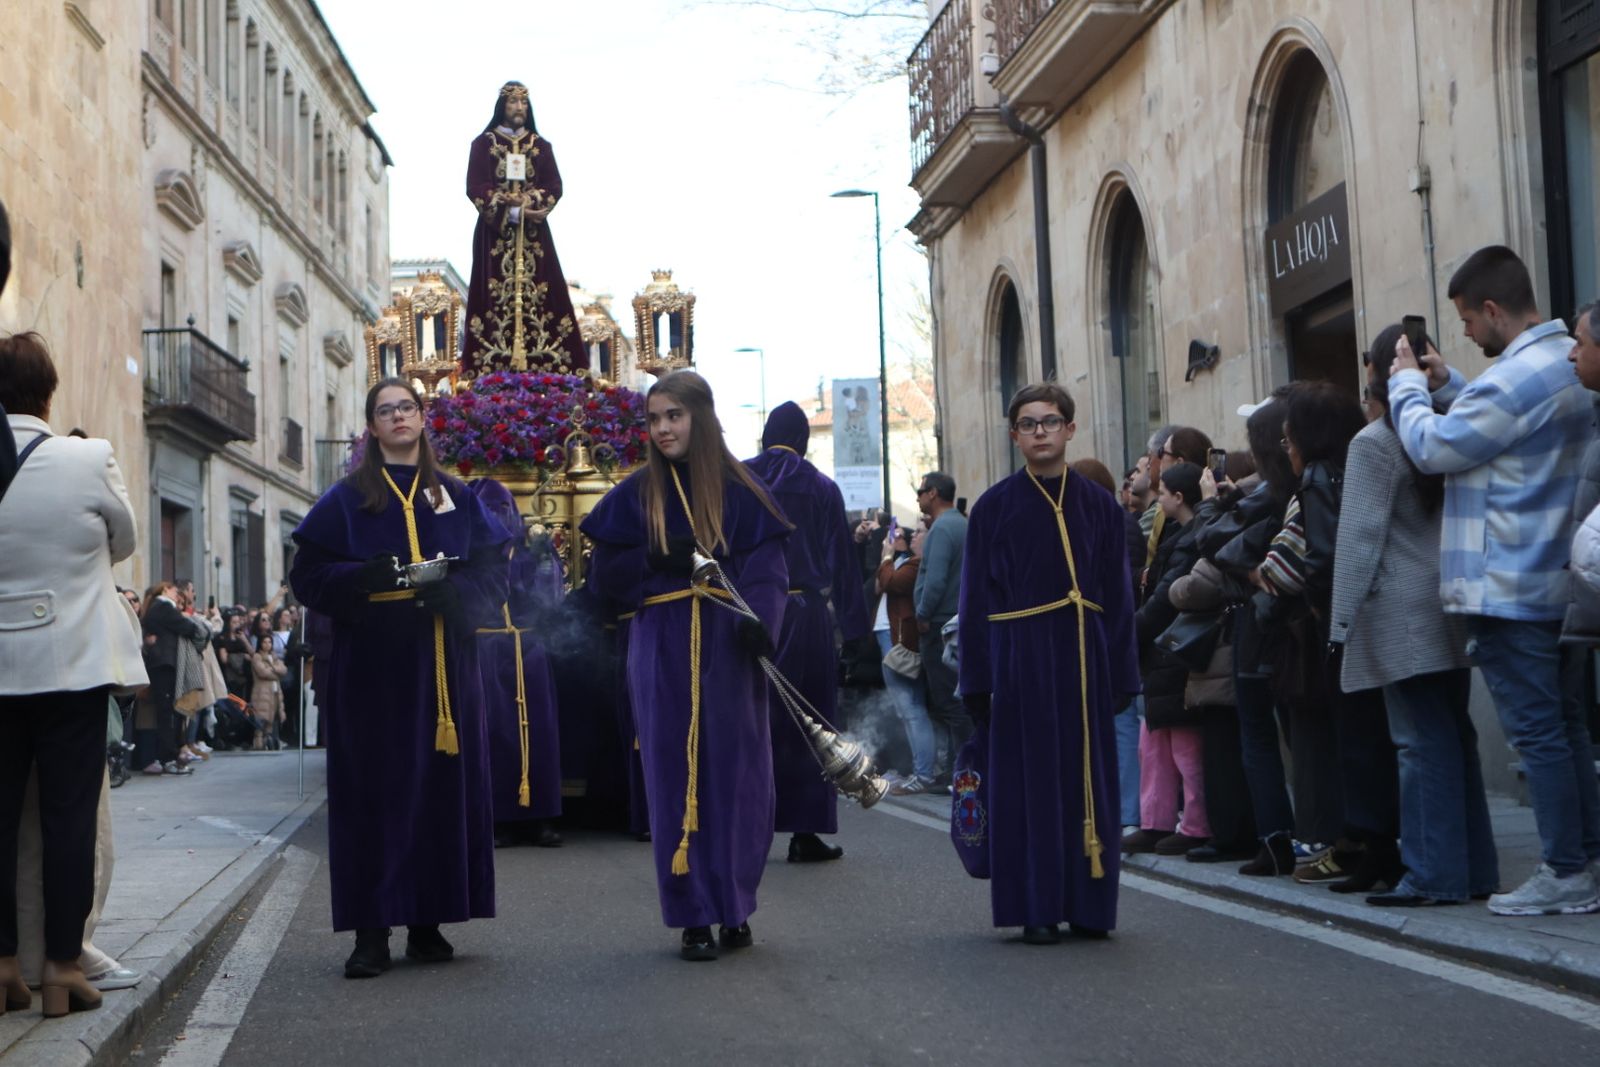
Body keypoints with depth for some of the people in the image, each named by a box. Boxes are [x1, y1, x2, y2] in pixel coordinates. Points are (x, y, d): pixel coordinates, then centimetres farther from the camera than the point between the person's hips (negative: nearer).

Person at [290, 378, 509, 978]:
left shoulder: (456, 498, 15)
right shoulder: (347, 498, 8)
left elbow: (493, 568, 8)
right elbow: (310, 574, 1)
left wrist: (453, 591, -13)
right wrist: (366, 578, -17)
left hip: (444, 667, 2)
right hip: (372, 665, -2)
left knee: (443, 787, 0)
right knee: (374, 790, -5)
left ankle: (427, 924, 8)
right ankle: (372, 933, -4)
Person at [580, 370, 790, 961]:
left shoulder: (739, 489, 4)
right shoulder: (637, 494, 8)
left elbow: (767, 566, -2)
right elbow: (605, 574, 8)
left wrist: (759, 620, -20)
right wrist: (655, 560, -10)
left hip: (728, 650, -1)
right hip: (663, 652, 1)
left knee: (735, 774, 1)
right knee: (676, 778, -1)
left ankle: (734, 906, 14)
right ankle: (694, 917, 5)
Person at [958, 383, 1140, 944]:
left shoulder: (1098, 505, 7)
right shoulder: (995, 507, 1)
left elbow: (1118, 596, 8)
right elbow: (976, 599, 1)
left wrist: (1121, 674, 2)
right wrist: (979, 681, -4)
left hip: (1085, 658, 2)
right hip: (1020, 658, -2)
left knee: (1089, 782, 5)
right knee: (1030, 782, 1)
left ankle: (1088, 904, 14)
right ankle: (1036, 908, 8)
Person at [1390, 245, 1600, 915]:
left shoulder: (1517, 376, -20)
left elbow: (1433, 449, -14)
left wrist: (1408, 384, 1)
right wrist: (1445, 386, 11)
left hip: (1510, 590, -10)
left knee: (1536, 732, -4)